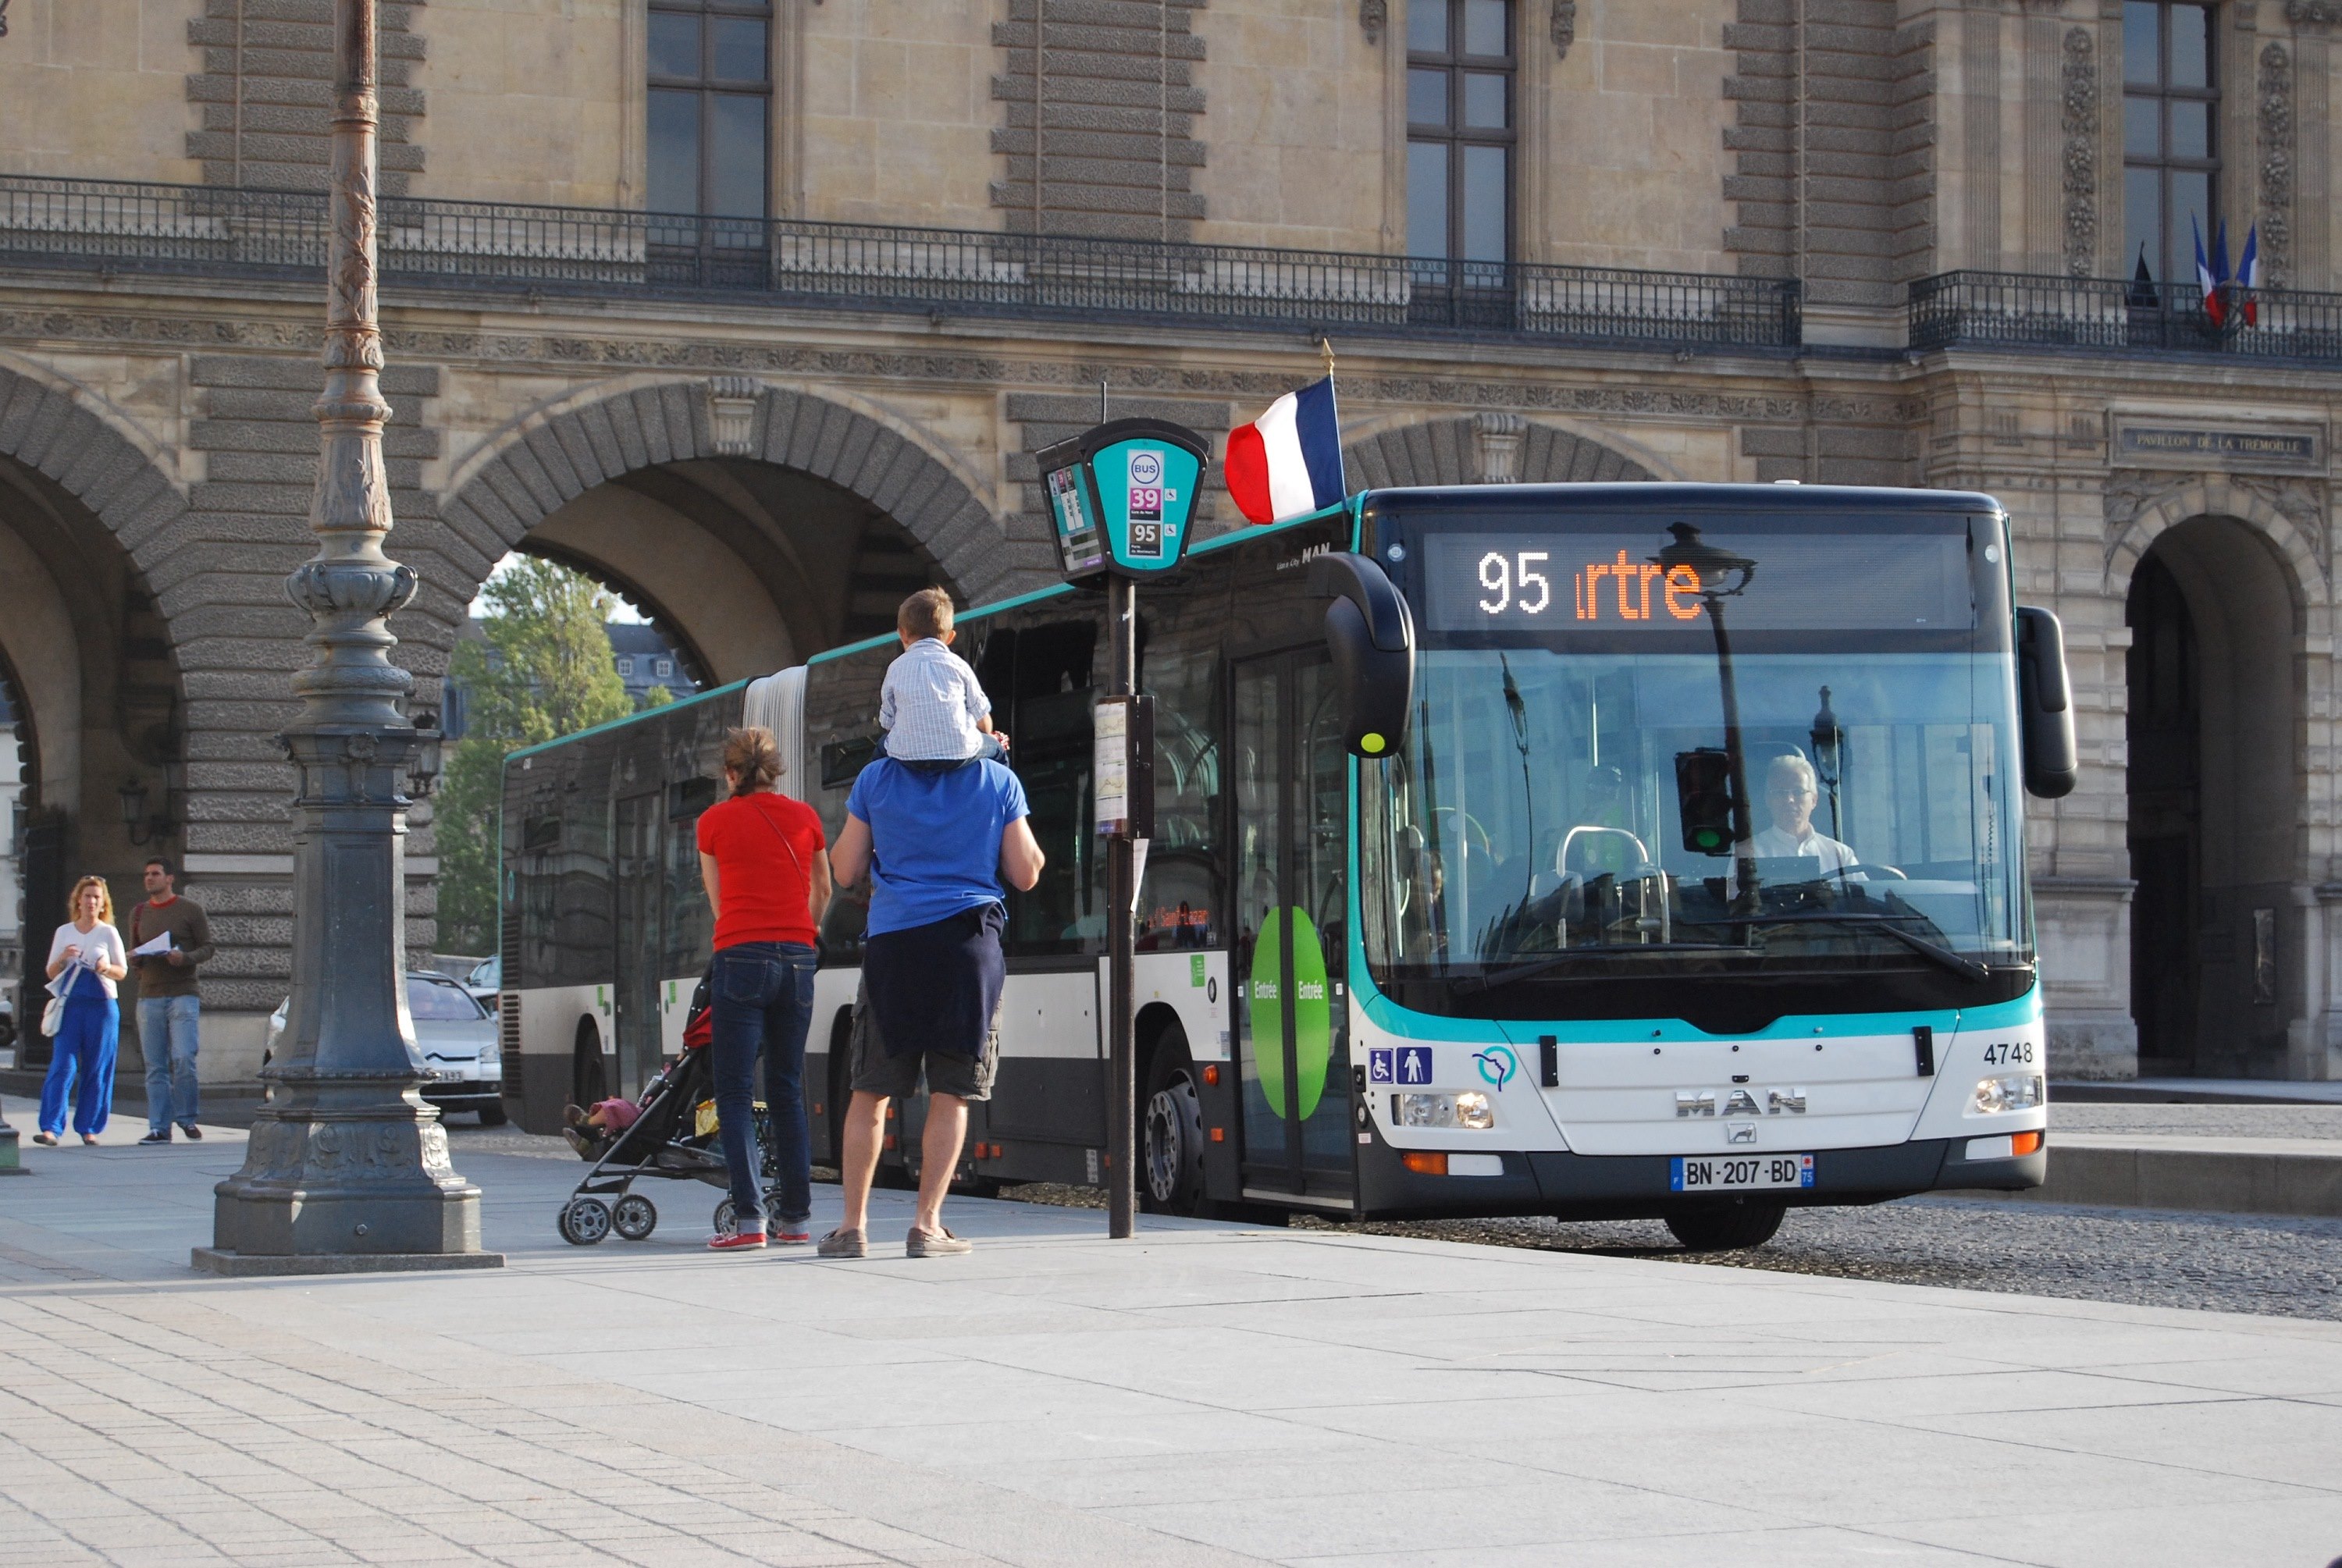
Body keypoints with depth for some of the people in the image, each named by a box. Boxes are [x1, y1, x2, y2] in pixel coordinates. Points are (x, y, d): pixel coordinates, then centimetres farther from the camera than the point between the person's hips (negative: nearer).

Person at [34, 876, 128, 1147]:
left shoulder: (108, 933, 6)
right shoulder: (63, 933, 11)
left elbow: (122, 971, 8)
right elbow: (51, 973, 13)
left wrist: (106, 968, -14)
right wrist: (63, 958, -7)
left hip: (102, 1005, -1)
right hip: (71, 1005, 1)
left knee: (97, 1069, 1)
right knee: (62, 1066, -9)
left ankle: (89, 1128, 9)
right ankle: (51, 1127, -13)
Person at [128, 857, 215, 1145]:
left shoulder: (190, 910, 4)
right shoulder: (138, 913, 18)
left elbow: (207, 949, 3)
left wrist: (185, 957, -16)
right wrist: (134, 957, -2)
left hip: (183, 994, -4)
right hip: (149, 998, 4)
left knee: (183, 1059, -13)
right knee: (155, 1067, 0)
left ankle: (186, 1118, 2)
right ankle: (159, 1128, 0)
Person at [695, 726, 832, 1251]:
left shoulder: (715, 821, 2)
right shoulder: (805, 818, 9)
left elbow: (719, 903, 12)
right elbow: (824, 892, 23)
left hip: (741, 958, -4)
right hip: (798, 960, 4)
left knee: (735, 1093, -2)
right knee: (787, 1091, 12)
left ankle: (749, 1218, -11)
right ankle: (796, 1216, 10)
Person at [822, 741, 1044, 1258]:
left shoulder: (877, 779, 3)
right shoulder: (999, 781, 2)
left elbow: (846, 871, 9)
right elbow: (1026, 875, 6)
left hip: (892, 943, 1)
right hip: (968, 943, 0)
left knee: (870, 1092, 8)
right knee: (950, 1095, 4)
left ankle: (853, 1225, 5)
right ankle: (927, 1226, 1)